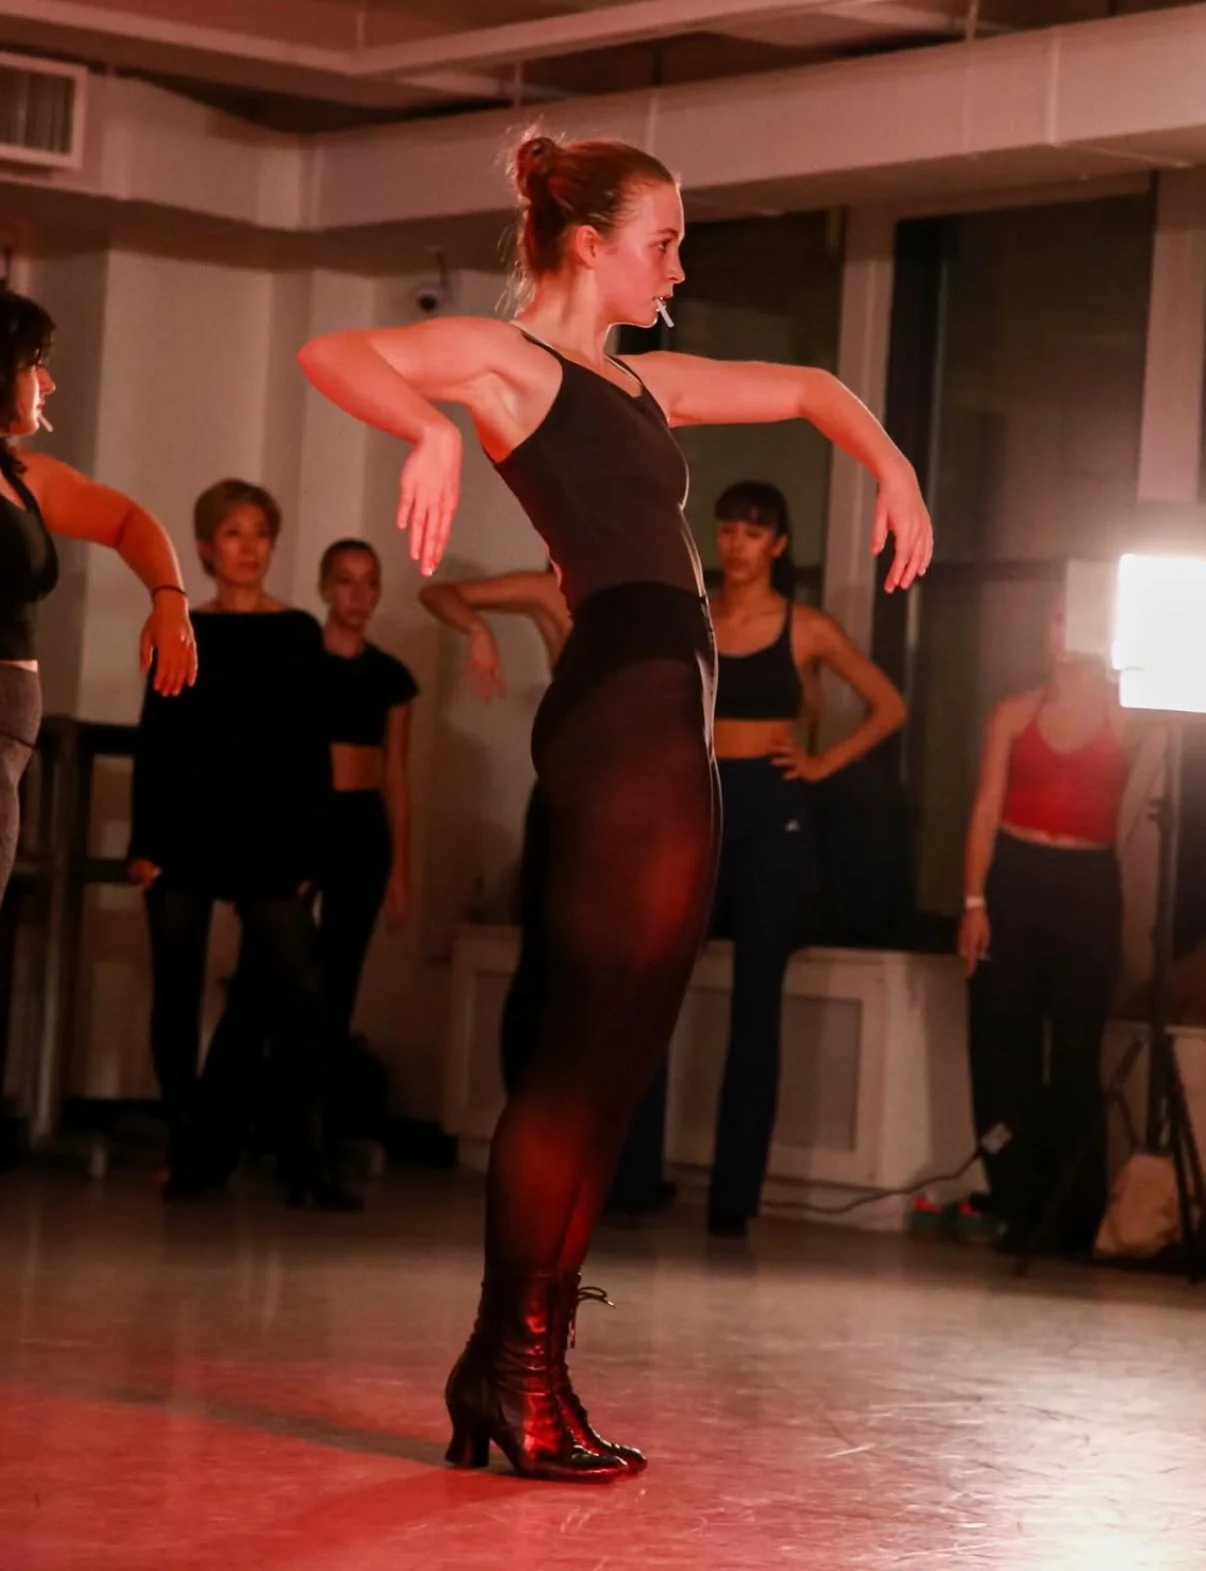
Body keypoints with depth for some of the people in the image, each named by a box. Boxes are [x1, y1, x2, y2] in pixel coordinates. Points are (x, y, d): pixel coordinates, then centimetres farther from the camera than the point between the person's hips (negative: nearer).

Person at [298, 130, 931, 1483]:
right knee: (593, 1041, -11)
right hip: (625, 697, -9)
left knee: (603, 1047, 8)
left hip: (663, 716, 9)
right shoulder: (509, 357, 1)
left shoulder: (640, 382, 25)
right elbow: (331, 353, -14)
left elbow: (804, 389, 36)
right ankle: (517, 1365, -9)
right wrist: (432, 430, -32)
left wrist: (890, 468, 18)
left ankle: (516, 1369, 10)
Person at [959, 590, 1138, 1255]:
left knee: (1077, 1050, 1)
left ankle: (1073, 1214, 6)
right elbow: (987, 809, 4)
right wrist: (974, 900, -6)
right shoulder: (1014, 714, 8)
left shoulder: (1125, 722, 5)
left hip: (1089, 888, -1)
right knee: (1005, 1043, 0)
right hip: (1014, 878, 1)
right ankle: (1014, 1206, 6)